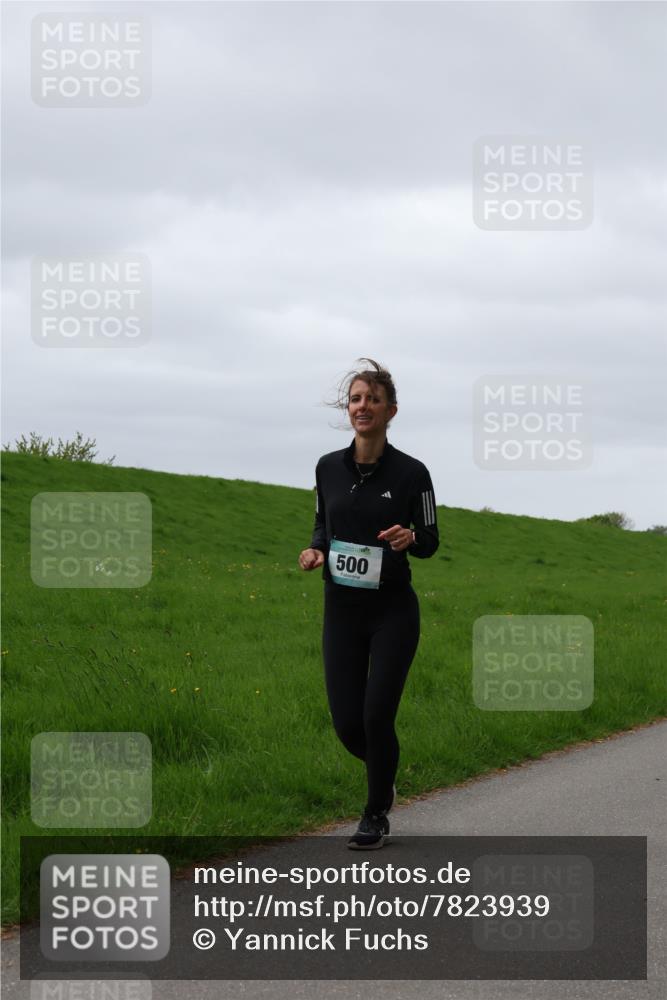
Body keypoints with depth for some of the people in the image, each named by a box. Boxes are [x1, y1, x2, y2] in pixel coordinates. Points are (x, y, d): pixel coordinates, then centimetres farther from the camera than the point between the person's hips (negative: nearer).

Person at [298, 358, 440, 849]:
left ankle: (376, 816, 13)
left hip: (393, 611, -3)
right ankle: (384, 775, 35)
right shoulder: (329, 467, 2)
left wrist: (409, 538, -23)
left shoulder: (411, 472, -9)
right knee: (347, 723, 1)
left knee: (377, 716, -9)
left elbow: (430, 542, -1)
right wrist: (316, 550, -5)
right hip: (342, 610, 3)